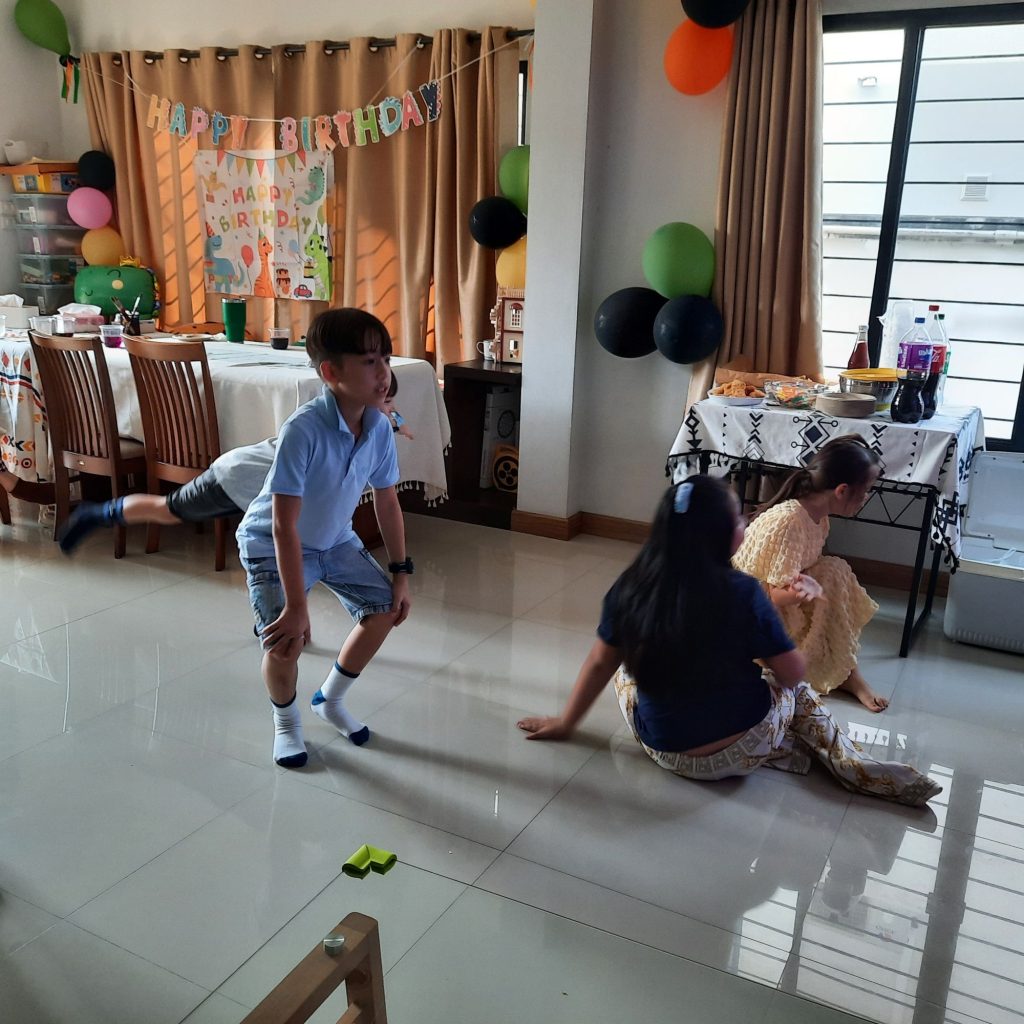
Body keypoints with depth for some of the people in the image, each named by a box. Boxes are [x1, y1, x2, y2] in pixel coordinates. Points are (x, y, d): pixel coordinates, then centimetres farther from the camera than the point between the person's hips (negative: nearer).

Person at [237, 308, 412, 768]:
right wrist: (296, 606, -33)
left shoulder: (379, 426, -16)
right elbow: (284, 526, -34)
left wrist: (401, 571, -1)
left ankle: (331, 700, 27)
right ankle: (286, 718, 13)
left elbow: (387, 501, -2)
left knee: (387, 607, 3)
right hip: (272, 544, -6)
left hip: (334, 540, 6)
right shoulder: (303, 430, -35)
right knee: (286, 639, -21)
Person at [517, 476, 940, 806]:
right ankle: (854, 766, 17)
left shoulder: (630, 587, -13)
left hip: (667, 751, 1)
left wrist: (565, 723, 14)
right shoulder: (743, 592, -21)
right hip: (742, 749, 0)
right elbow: (792, 673, -9)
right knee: (796, 691, 31)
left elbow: (599, 664, -1)